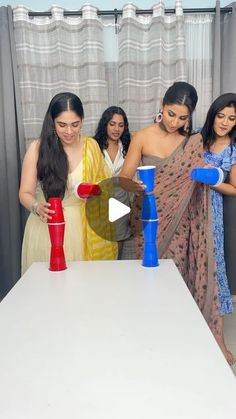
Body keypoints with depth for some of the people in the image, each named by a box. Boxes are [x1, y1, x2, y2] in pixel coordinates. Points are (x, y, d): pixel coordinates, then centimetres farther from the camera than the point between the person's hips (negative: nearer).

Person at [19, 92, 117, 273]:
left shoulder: (91, 145, 1)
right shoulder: (38, 148, -6)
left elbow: (103, 181, 14)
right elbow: (25, 193, -6)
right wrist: (37, 207, -26)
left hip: (83, 227, 2)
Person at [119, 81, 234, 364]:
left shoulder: (194, 142, 4)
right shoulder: (142, 137, -4)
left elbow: (196, 182, 11)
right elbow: (124, 178, -7)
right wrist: (136, 186, -29)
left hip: (180, 223, 2)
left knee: (179, 275, 2)